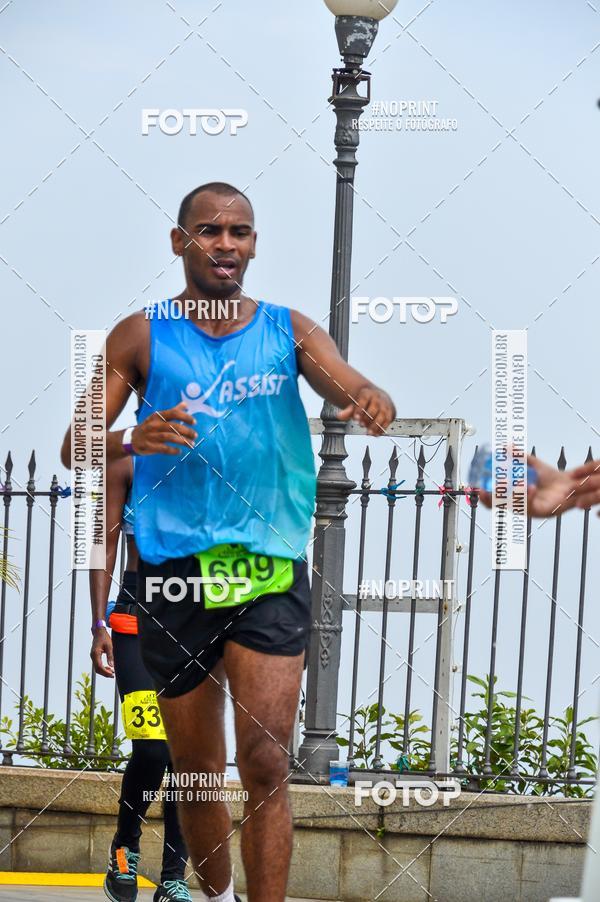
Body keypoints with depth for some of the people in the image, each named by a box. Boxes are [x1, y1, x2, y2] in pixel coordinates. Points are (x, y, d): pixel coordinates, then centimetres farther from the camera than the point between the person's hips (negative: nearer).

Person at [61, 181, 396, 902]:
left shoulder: (288, 331, 8)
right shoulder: (141, 338, 5)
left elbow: (355, 393, -4)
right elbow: (74, 448, 1)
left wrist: (373, 404, -29)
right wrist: (130, 441, -22)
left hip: (271, 571, -1)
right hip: (175, 572, 1)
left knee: (265, 767, -13)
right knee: (197, 774, 10)